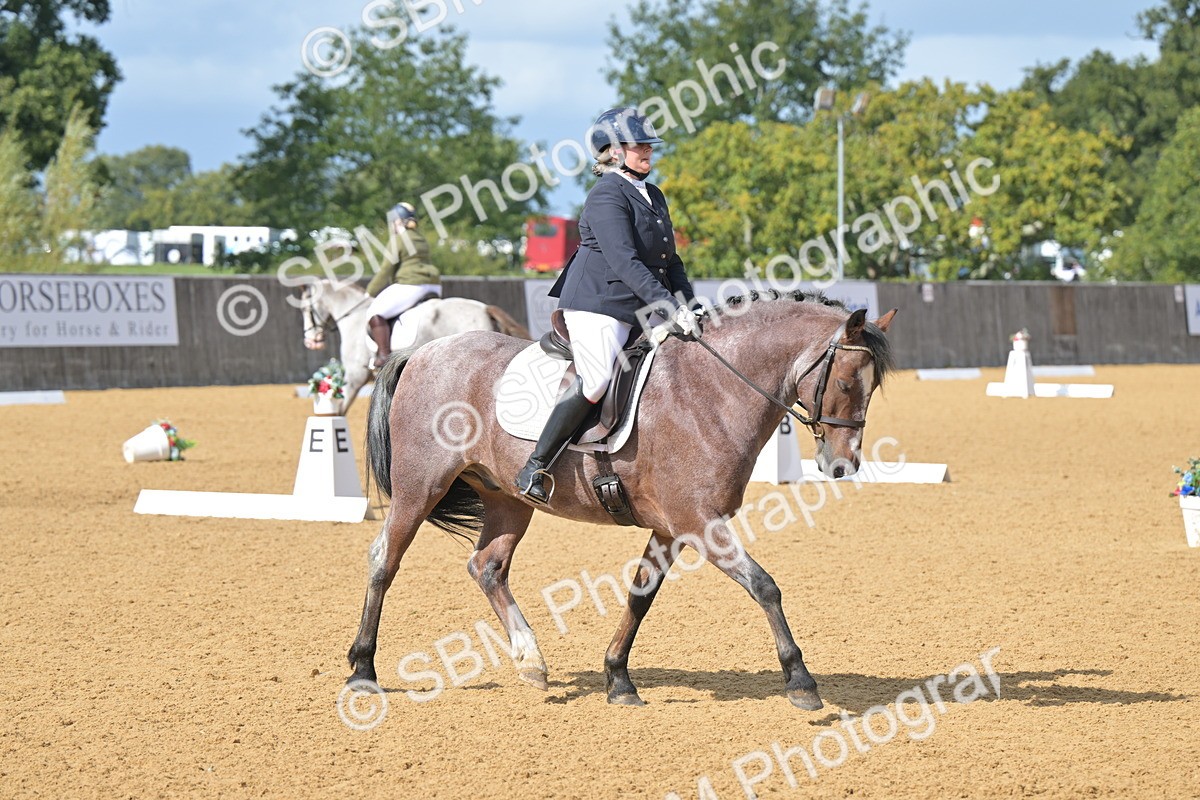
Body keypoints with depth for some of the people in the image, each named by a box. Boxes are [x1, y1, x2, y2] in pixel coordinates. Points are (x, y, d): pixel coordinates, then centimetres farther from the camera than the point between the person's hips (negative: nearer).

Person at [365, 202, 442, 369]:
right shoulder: (421, 240, 20)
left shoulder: (398, 241, -5)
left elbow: (386, 272, -5)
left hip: (410, 285, -9)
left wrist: (370, 292, 6)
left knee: (376, 312, -8)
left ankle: (384, 355, -19)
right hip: (434, 286, 9)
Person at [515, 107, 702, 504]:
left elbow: (669, 260, 21)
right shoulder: (607, 196, -12)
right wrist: (668, 306, -30)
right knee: (597, 380, -24)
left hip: (639, 309, 10)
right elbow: (623, 261, -23)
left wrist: (690, 306, 7)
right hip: (597, 303, -10)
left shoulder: (653, 196, 17)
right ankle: (535, 468, -18)